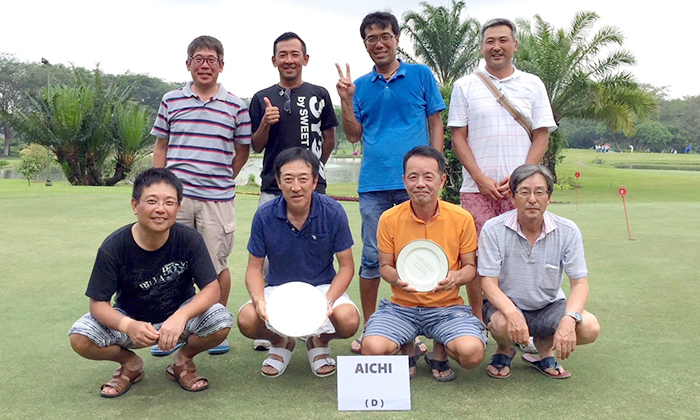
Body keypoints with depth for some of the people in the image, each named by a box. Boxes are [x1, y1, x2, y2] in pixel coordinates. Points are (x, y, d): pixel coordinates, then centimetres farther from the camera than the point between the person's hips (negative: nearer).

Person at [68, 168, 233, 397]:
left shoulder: (190, 239, -19)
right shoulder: (113, 247, -19)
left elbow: (212, 289, -22)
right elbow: (98, 303, -18)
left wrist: (180, 317, -42)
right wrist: (128, 326, -40)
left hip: (180, 314, 0)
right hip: (131, 319, 1)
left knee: (221, 322, -29)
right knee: (80, 338, -25)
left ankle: (183, 360, 6)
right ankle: (130, 363, 9)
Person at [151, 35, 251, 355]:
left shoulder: (236, 107, 4)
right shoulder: (171, 101, 8)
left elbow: (243, 151, 13)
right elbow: (160, 146, 13)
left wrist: (224, 179, 5)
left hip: (217, 199, -1)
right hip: (176, 195, 2)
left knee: (217, 264, 5)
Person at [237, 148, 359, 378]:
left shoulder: (333, 212, -15)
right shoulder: (264, 216, -13)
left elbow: (346, 266, -8)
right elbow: (254, 268, -5)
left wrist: (328, 301, -26)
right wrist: (259, 300, -26)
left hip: (322, 286, 0)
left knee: (349, 320, -30)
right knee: (247, 320, -27)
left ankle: (319, 341, 9)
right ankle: (280, 342, 11)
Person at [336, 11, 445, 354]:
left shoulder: (421, 75, 8)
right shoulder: (360, 86, 13)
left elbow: (436, 124, 7)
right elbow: (354, 135, 12)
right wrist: (346, 101, -2)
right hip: (374, 184, 2)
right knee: (372, 257, 4)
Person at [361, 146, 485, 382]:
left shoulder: (461, 218, -5)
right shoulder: (389, 219, -4)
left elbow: (470, 266, 5)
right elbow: (385, 265, 6)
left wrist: (457, 277, -19)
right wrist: (397, 279, -18)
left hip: (447, 307, 0)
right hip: (401, 307, 1)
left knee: (471, 353, -28)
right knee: (373, 349, -27)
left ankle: (440, 353, 11)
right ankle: (406, 351, 12)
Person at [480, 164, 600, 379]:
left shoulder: (567, 231, -10)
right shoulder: (493, 230, -15)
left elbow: (579, 283, -10)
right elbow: (489, 283, -16)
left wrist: (569, 319, -30)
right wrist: (512, 313, -36)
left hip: (549, 306, 3)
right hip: (506, 305, -2)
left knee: (589, 328, -25)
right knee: (502, 324, -36)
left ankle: (545, 348, 10)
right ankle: (504, 351, 5)